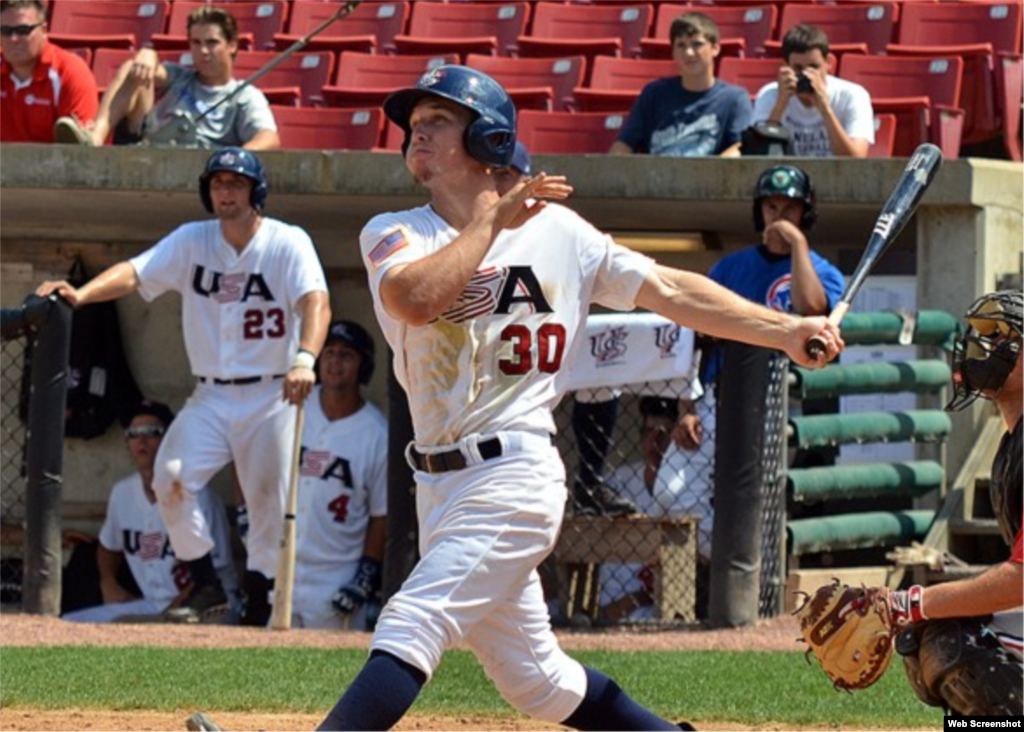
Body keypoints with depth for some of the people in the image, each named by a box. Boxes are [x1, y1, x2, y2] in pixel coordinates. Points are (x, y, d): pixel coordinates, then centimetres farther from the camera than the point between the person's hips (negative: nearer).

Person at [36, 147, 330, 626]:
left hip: (270, 397, -3)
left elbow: (316, 302, -24)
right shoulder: (192, 241, 2)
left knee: (268, 503, -2)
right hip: (211, 396, 3)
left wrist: (304, 359, -43)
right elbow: (134, 273, -10)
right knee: (171, 478, -16)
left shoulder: (288, 244, -8)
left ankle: (257, 601, 16)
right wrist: (81, 294, -30)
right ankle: (205, 585, -2)